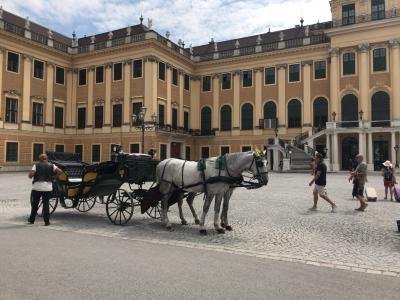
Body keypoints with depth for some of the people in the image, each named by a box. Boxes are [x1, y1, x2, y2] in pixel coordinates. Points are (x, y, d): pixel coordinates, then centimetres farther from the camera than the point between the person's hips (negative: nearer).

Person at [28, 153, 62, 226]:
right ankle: (46, 221, 3)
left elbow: (31, 174, -11)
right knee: (46, 204, 5)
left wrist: (30, 176, 11)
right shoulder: (51, 165, 6)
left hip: (37, 187, -1)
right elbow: (60, 171, -6)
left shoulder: (36, 165, 2)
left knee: (35, 204, 14)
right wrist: (54, 174, 12)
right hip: (47, 188, 1)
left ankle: (31, 219, 26)